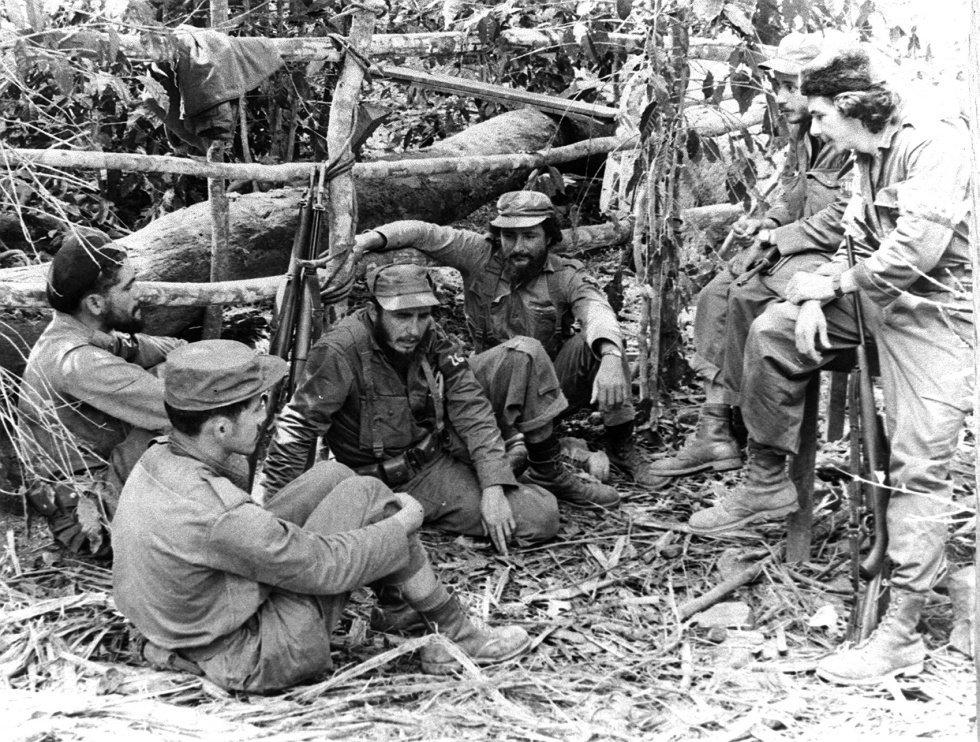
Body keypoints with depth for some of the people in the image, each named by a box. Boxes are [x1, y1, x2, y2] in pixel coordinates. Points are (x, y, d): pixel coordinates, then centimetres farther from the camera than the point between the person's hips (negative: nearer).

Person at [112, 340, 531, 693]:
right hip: (256, 656, -9)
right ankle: (456, 636, 7)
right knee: (364, 496, -9)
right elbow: (329, 566, -23)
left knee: (331, 476, 6)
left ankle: (406, 608, 16)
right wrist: (403, 523, -10)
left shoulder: (156, 460, -8)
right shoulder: (216, 517, -34)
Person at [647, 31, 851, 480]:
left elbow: (842, 221, -23)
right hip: (799, 248, 10)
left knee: (747, 295, -25)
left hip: (838, 256, -10)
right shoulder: (803, 135, 13)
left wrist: (776, 238, -16)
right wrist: (764, 224, 5)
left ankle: (731, 427, -10)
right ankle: (712, 431, -7)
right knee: (715, 295, -3)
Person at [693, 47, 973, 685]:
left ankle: (902, 635, -6)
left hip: (934, 313, -9)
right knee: (772, 332, 6)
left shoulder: (935, 140, -18)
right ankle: (772, 485, 18)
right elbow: (857, 243, 15)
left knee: (919, 468, -11)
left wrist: (839, 279, -12)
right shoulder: (868, 157, 13)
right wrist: (814, 295, -4)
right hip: (876, 296, 10)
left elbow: (919, 249, -28)